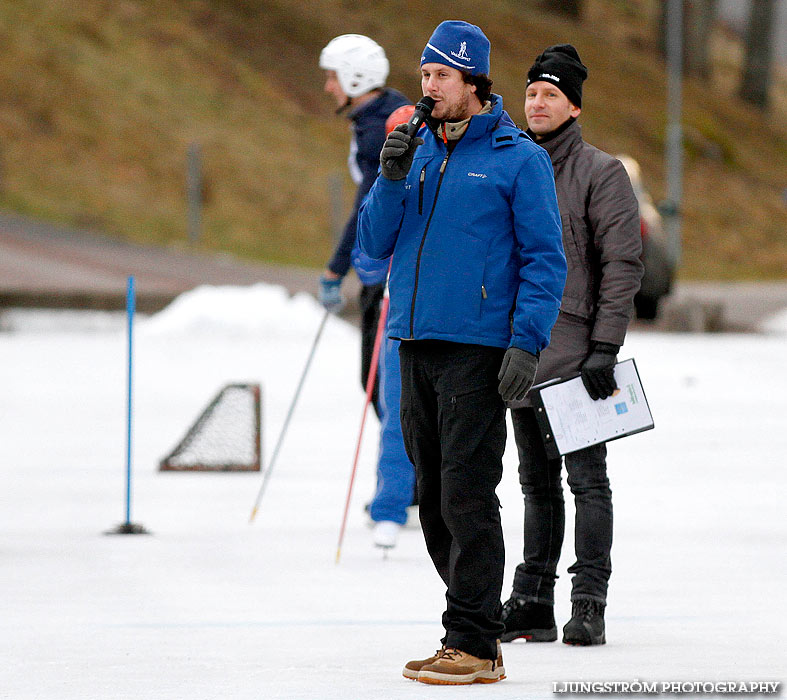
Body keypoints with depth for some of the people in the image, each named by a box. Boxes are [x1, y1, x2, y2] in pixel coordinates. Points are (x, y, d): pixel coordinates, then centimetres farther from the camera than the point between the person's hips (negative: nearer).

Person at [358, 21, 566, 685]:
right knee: (433, 500, 10)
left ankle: (474, 645, -7)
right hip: (416, 344, 7)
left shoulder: (518, 158, -4)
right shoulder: (418, 150, 14)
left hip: (478, 349, -7)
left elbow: (546, 258, -5)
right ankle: (476, 626, 19)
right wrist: (391, 179, -6)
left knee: (466, 499, -9)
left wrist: (527, 343, -14)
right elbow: (376, 243, 10)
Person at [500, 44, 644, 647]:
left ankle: (589, 603, -2)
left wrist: (604, 347, -15)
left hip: (576, 354, -6)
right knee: (537, 483, 11)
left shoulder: (601, 172, -4)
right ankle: (534, 603, 15)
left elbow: (622, 263, -9)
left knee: (587, 479, -4)